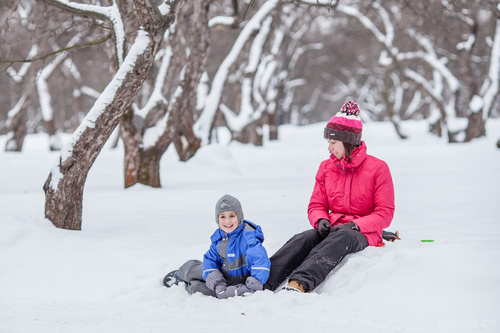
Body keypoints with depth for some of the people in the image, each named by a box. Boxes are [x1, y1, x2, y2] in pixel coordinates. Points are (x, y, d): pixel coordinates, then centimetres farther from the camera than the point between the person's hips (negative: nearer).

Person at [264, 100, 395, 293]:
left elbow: (385, 214, -6)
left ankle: (298, 284, -61)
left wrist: (354, 226, -20)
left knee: (340, 240, -40)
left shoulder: (378, 168, -3)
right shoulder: (326, 168, 13)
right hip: (332, 229, 4)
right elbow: (316, 205, 15)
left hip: (362, 235, -4)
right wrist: (321, 220, -10)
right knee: (303, 239, -29)